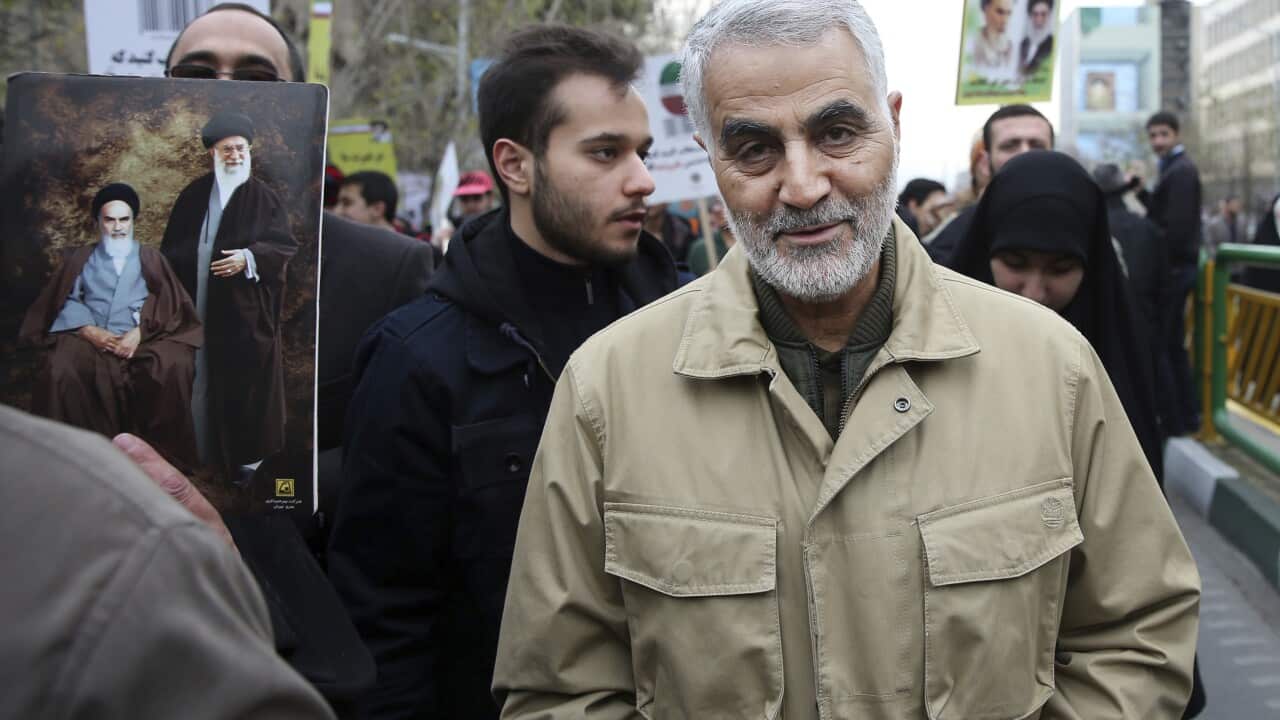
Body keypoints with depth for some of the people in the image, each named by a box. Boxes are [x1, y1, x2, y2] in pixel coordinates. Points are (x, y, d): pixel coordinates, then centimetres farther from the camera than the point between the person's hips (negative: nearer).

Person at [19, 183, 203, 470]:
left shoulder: (150, 258, 21)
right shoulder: (81, 258, 24)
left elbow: (167, 305, 6)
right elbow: (67, 302, 9)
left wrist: (139, 332, -12)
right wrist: (90, 331, -12)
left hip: (142, 339, -1)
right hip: (91, 338, 1)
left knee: (173, 365, -34)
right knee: (59, 370, -33)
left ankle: (163, 452, -22)